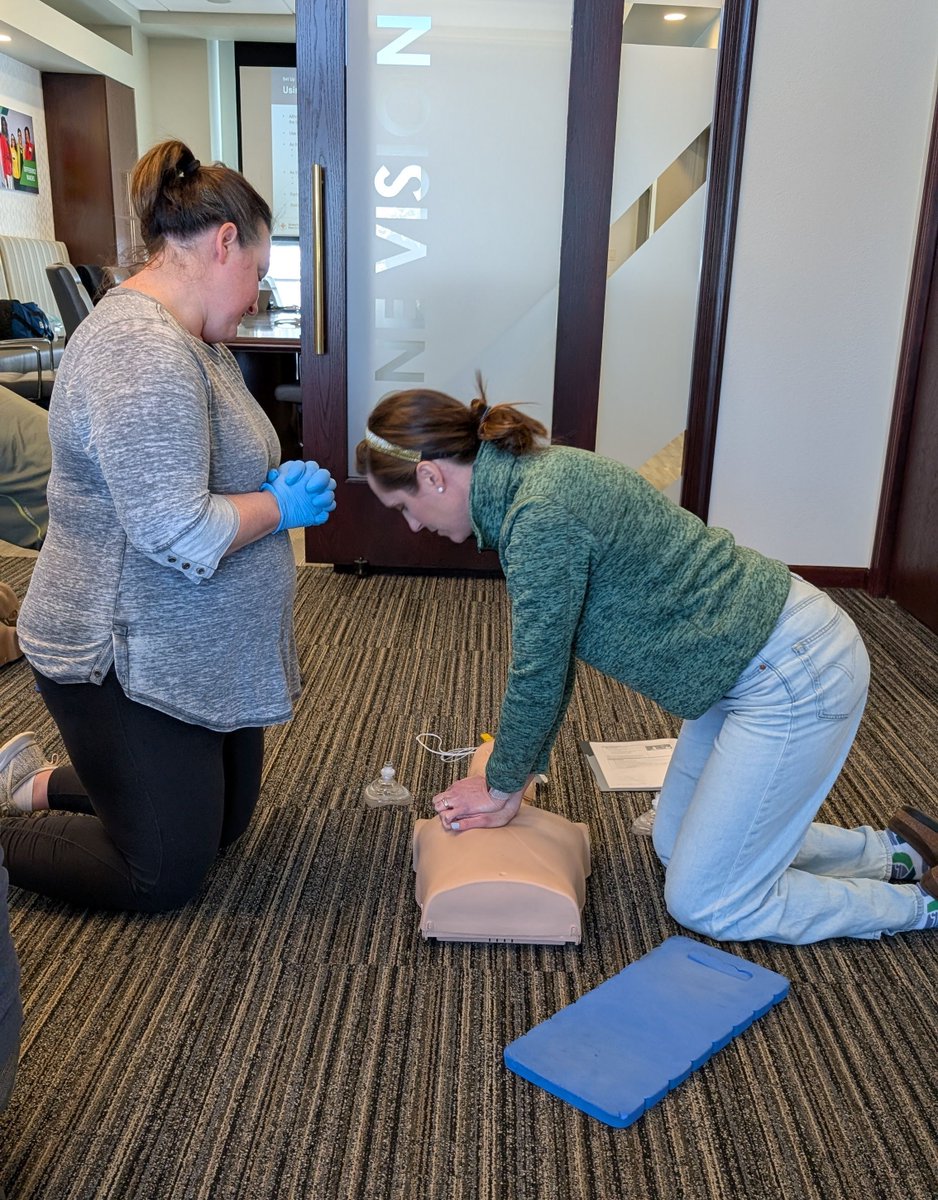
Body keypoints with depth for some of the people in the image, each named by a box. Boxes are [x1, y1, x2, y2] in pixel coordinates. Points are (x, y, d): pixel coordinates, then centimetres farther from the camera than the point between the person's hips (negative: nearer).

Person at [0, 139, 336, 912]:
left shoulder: (190, 336, 8)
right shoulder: (143, 353, -25)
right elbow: (179, 534, -30)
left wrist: (277, 483, 1)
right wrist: (283, 505, -14)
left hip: (201, 656, 10)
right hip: (132, 665, -10)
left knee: (223, 824, 21)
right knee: (165, 875, 5)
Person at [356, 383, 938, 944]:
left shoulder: (540, 518, -27)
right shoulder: (530, 473, 4)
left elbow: (539, 673, -17)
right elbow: (549, 648, 10)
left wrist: (503, 787, 1)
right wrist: (516, 774, 13)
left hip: (793, 677, -10)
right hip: (749, 660, 10)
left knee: (704, 904, 3)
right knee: (676, 846, 21)